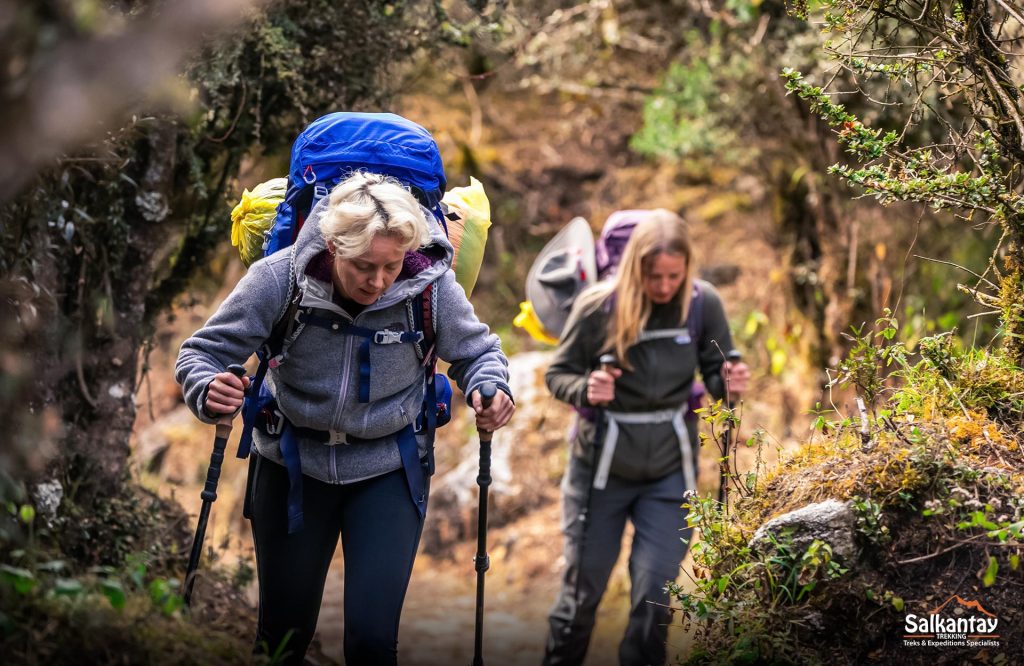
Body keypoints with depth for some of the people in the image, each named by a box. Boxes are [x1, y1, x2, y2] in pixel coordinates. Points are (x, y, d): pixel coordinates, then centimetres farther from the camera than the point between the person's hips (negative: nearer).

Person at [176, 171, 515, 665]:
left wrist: (490, 389, -26)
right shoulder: (278, 279, -22)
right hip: (292, 463, 1)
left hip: (387, 471, 0)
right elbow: (203, 353, -13)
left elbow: (476, 351, -3)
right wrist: (209, 391, -36)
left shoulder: (431, 286, -21)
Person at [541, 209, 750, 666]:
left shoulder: (703, 304, -9)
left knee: (656, 590, 0)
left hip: (669, 468, 1)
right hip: (601, 464, -1)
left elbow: (715, 375, 1)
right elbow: (558, 375, -6)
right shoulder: (598, 307, -15)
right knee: (583, 586, 8)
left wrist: (730, 382, -22)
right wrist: (585, 389, -27)